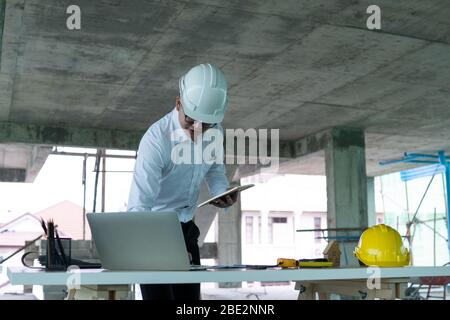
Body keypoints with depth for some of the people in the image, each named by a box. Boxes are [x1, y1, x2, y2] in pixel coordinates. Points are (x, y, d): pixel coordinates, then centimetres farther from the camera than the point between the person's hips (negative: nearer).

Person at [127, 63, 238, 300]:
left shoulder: (214, 130, -8)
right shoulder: (156, 140, -29)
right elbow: (138, 205, -35)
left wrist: (223, 193, -11)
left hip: (186, 228, 6)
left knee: (190, 295, 7)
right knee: (158, 294, -9)